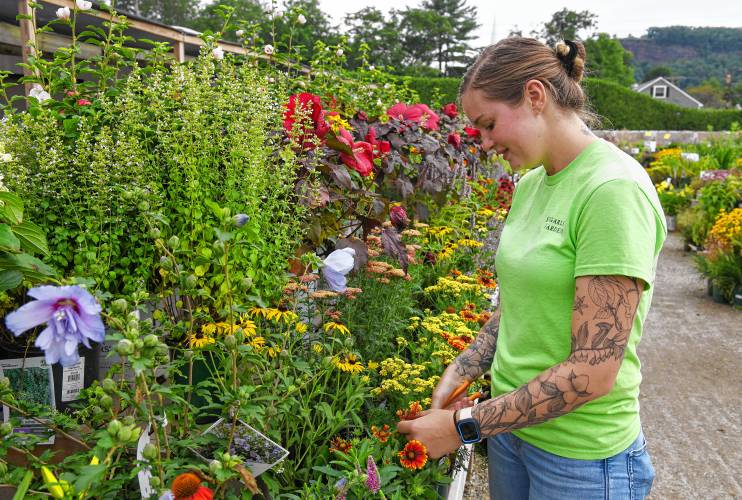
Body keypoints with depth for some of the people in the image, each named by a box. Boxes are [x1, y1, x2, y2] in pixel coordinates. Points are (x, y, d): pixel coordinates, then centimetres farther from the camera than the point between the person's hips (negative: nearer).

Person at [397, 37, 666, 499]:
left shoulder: (613, 191, -22)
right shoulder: (530, 183, 3)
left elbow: (593, 371, -24)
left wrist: (465, 424, -19)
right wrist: (458, 375, 0)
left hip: (581, 457, -6)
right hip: (512, 423, 6)